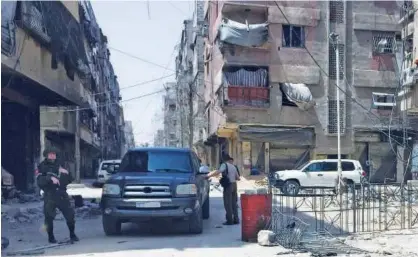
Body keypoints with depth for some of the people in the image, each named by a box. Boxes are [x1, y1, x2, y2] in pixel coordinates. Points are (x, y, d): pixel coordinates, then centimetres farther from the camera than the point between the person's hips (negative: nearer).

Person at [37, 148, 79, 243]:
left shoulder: (58, 166, 17)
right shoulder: (42, 167, 4)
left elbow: (69, 180, 17)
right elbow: (39, 181, -12)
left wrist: (66, 173, -4)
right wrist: (50, 178, -27)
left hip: (62, 195, 3)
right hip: (49, 196, -3)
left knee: (70, 214, -2)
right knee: (49, 217, -4)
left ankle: (72, 234, 13)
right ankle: (51, 237, 15)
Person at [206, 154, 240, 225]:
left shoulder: (224, 165, -7)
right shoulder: (234, 166, 16)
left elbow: (218, 172, -24)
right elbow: (238, 177, 20)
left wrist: (209, 175, -25)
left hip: (228, 185, -7)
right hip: (234, 185, 7)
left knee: (228, 203, -3)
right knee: (234, 203, 13)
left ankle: (230, 220, -4)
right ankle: (236, 219, 15)